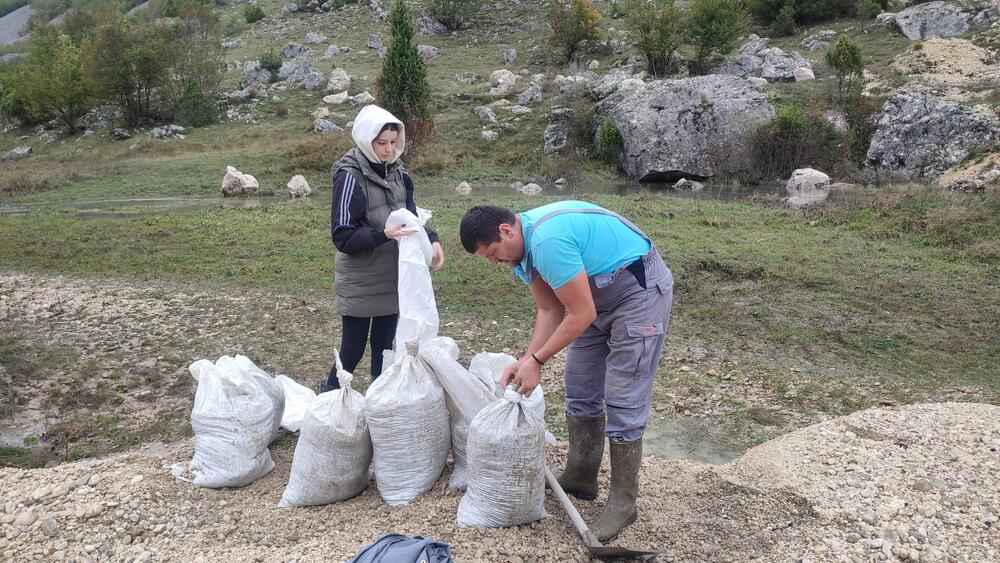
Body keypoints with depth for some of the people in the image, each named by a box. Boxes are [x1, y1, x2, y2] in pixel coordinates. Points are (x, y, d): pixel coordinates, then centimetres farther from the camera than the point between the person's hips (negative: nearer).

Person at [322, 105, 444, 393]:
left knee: (384, 347, 15)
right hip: (360, 283, -6)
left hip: (392, 278, 6)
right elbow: (342, 237, -18)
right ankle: (330, 392, 28)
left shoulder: (397, 172, 4)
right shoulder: (350, 177, -16)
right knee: (353, 349, 4)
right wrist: (383, 235, -32)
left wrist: (431, 239, -10)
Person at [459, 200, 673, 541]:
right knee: (579, 386, 12)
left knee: (623, 400, -8)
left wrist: (538, 361, -17)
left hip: (641, 289, -10)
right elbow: (550, 310, 4)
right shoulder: (521, 248, -1)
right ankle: (580, 477, 27)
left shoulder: (548, 241, -31)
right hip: (600, 295, 10)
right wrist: (526, 360, -7)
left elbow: (581, 314, -25)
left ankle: (623, 502, 5)